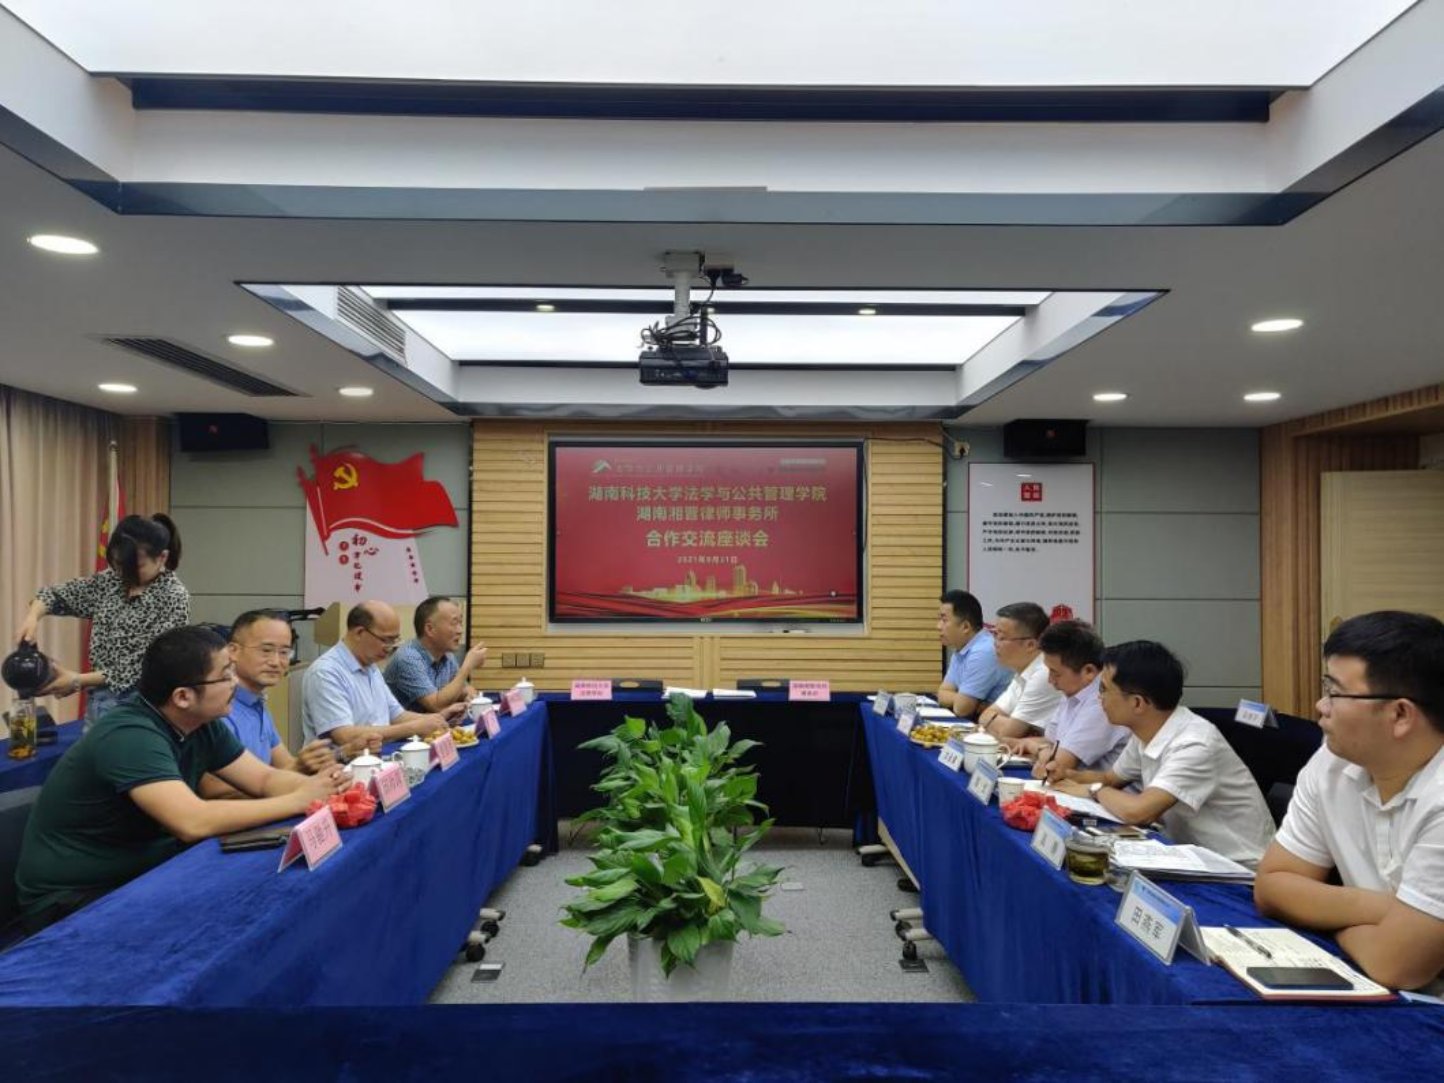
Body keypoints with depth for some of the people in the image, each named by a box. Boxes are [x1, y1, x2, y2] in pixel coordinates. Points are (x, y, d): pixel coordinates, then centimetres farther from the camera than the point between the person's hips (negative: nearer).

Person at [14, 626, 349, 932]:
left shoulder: (203, 725, -3)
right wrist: (298, 801, -31)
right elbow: (193, 822, -39)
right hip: (71, 898, -8)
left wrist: (317, 786, -20)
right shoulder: (130, 736, -28)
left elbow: (265, 780, 2)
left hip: (140, 874, 8)